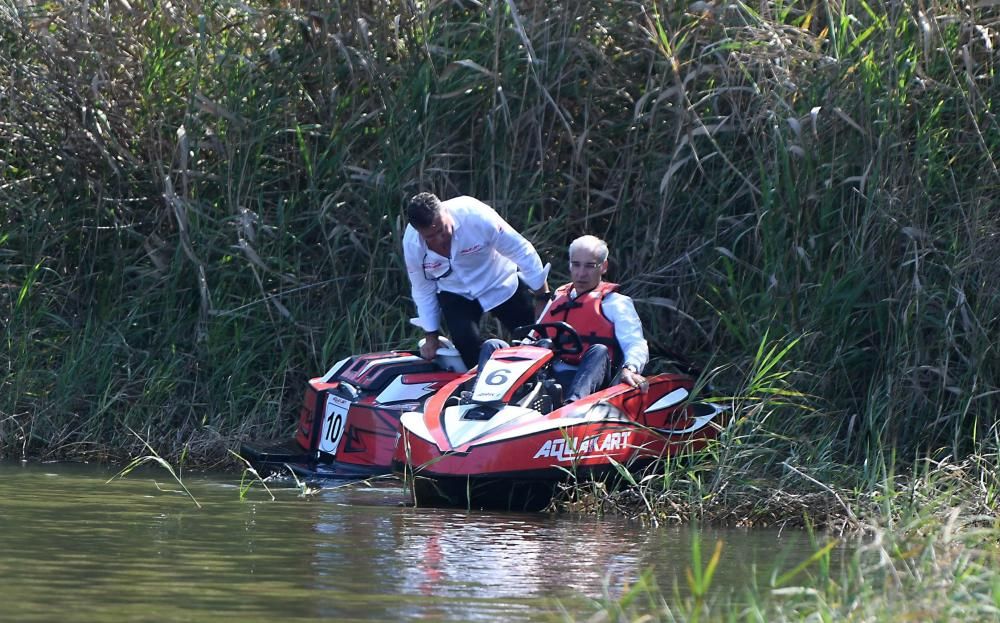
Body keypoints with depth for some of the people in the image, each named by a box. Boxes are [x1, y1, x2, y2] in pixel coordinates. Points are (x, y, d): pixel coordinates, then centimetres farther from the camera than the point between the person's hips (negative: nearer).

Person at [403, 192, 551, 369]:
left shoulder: (475, 216, -32)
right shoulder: (412, 244, -20)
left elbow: (522, 252, -22)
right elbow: (423, 290, -2)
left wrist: (543, 299, -17)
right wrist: (431, 335, 1)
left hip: (500, 284, -1)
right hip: (455, 294, 1)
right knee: (466, 344, -23)